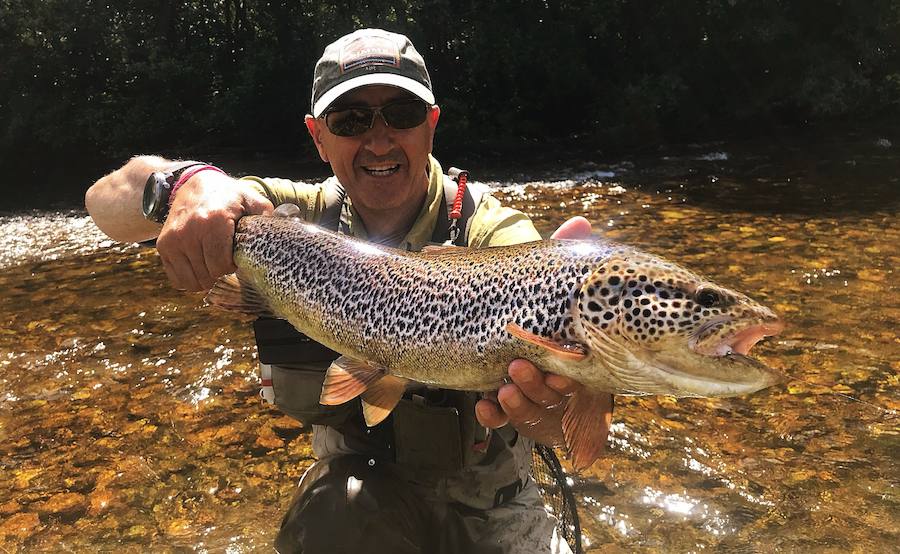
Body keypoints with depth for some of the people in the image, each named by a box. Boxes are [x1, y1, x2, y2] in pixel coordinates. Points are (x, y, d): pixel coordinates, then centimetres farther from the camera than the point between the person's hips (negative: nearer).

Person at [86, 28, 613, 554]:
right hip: (357, 480, 0)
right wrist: (183, 182, -38)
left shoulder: (495, 235, -21)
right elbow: (106, 200, -15)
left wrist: (555, 402, -58)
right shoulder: (298, 218, -11)